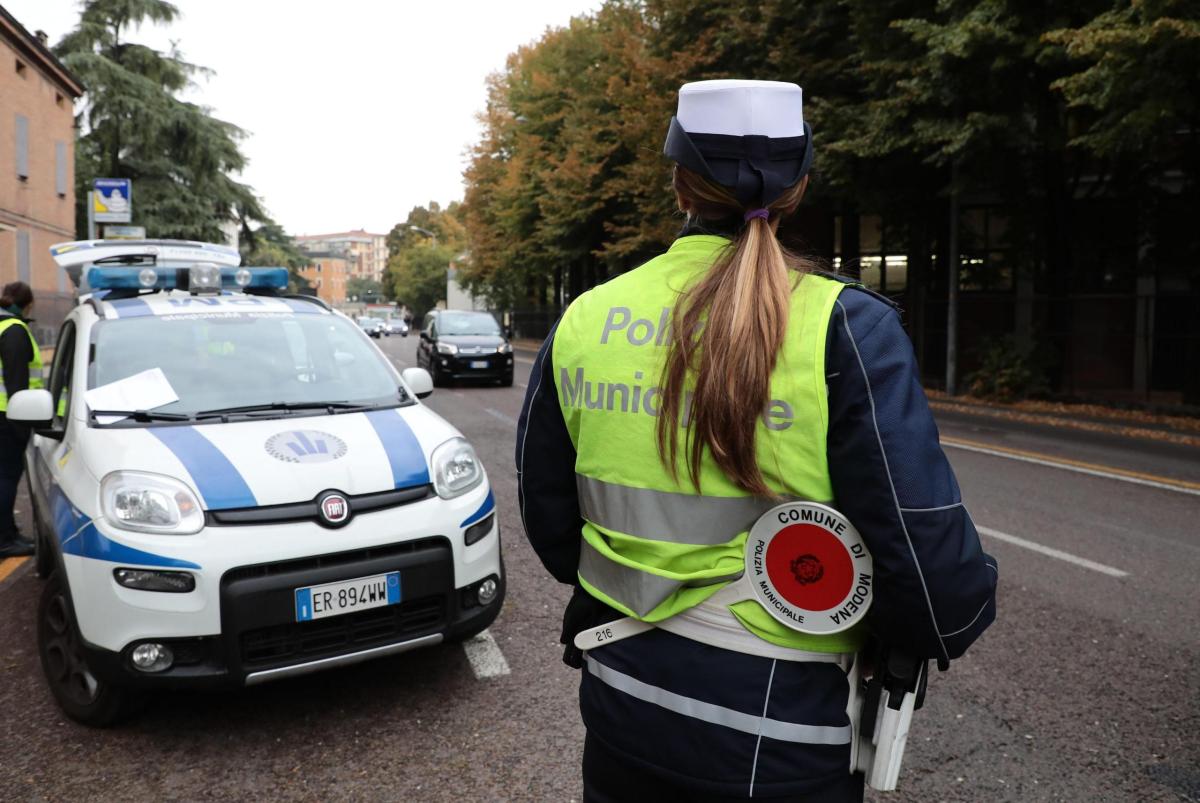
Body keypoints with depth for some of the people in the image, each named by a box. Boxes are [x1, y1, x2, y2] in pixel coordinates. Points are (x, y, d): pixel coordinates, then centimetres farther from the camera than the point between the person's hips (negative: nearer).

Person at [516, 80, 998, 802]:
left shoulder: (584, 319, -6)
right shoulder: (846, 328, -18)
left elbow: (548, 519, 4)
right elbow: (932, 567, -19)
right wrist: (961, 611, 4)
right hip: (775, 738, -3)